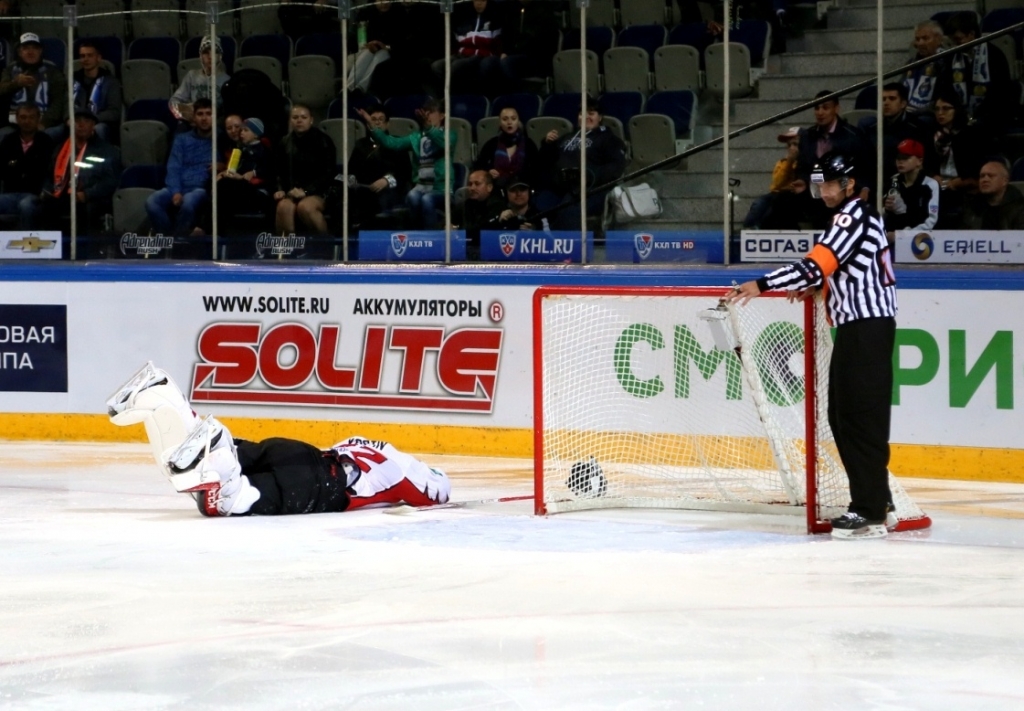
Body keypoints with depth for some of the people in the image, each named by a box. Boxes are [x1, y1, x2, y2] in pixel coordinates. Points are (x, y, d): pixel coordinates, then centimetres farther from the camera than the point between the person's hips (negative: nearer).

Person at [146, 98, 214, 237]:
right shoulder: (182, 139, 18)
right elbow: (173, 168, 7)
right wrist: (176, 192, -11)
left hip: (202, 189, -3)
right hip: (178, 188, 3)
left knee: (188, 202, -39)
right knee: (152, 202, -29)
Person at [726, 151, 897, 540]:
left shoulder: (855, 214, -12)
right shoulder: (848, 216, 20)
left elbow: (817, 263, -23)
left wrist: (762, 285, -27)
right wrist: (815, 286, 16)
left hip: (869, 329, -11)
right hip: (855, 328, 11)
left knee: (861, 417, -12)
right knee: (842, 417, 11)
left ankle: (871, 513, -14)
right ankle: (876, 501, 16)